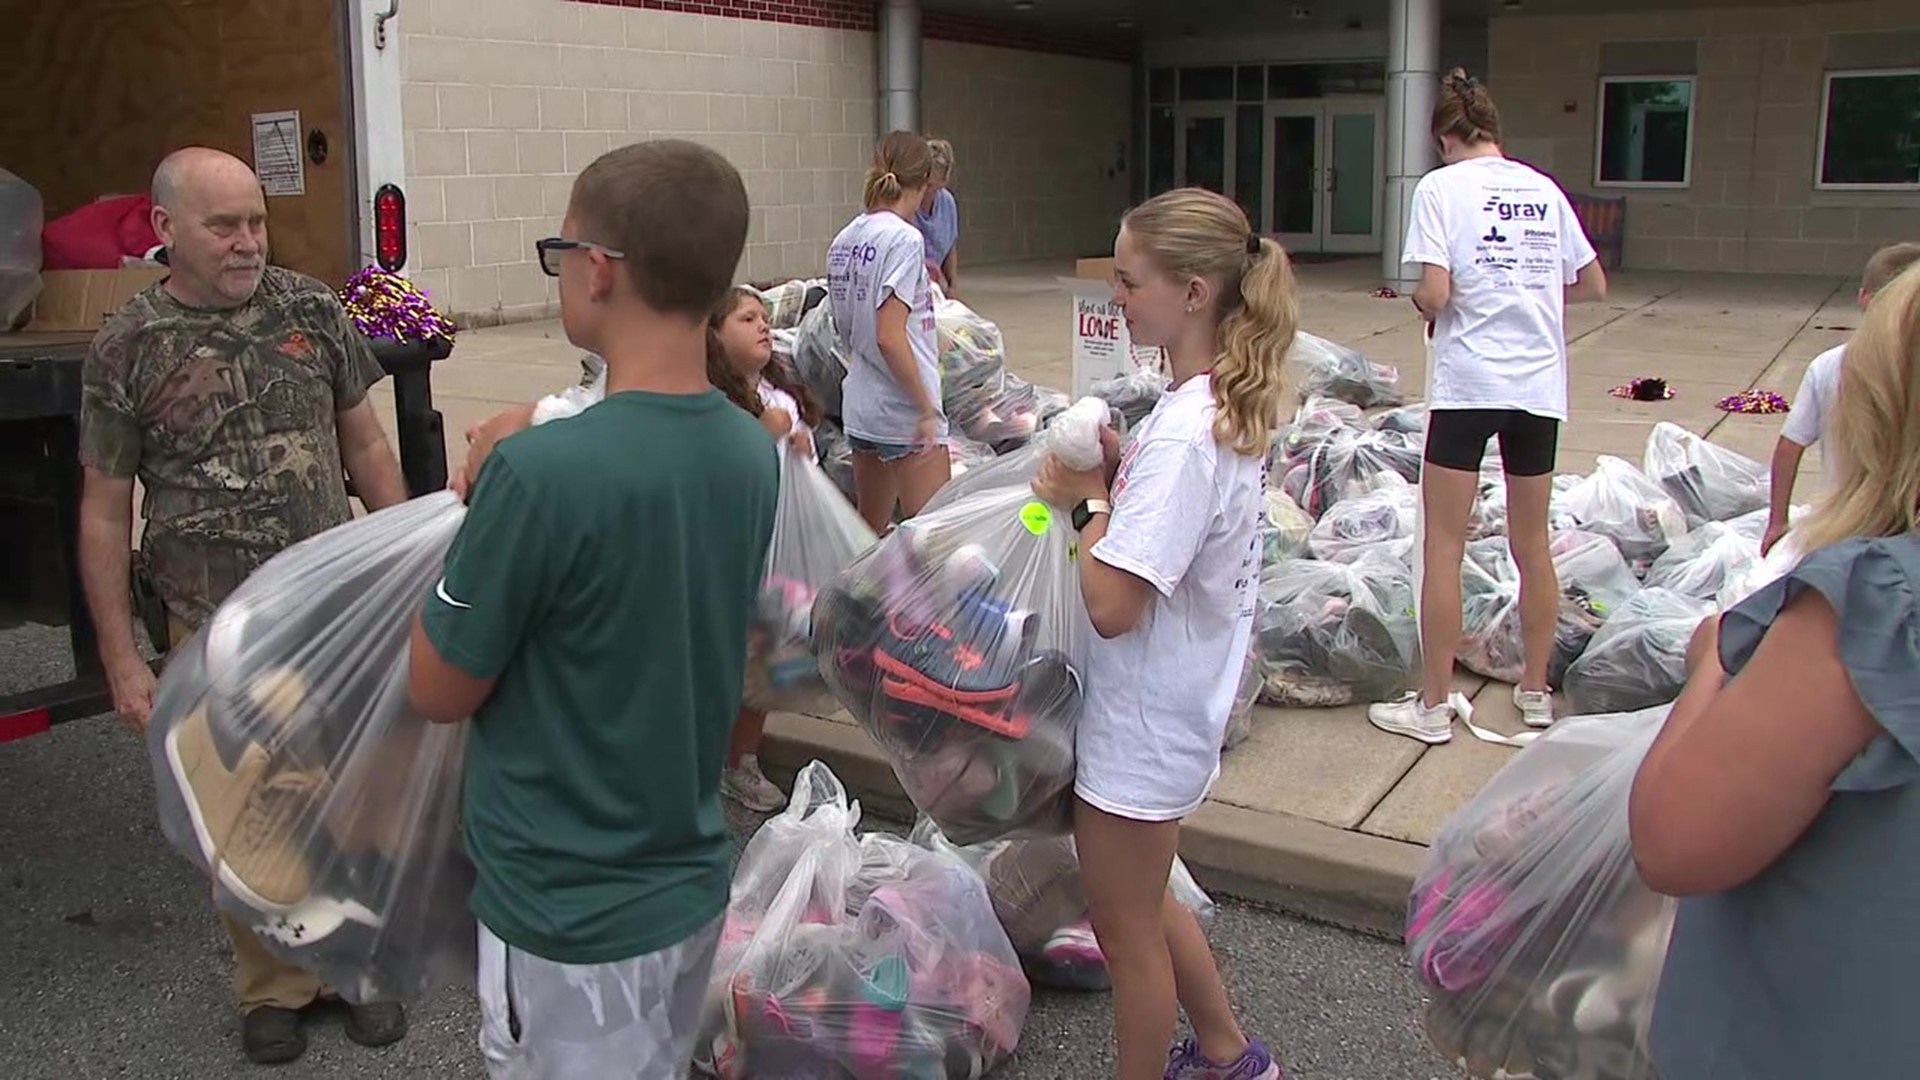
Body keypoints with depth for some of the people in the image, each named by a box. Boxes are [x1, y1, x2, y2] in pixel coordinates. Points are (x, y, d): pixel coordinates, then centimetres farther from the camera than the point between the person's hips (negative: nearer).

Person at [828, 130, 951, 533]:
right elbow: (889, 337, -21)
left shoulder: (844, 240, 7)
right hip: (903, 411, -8)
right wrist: (927, 409, -15)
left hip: (859, 405, 8)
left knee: (870, 531, 18)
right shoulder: (904, 239, -15)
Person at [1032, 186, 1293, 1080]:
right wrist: (1114, 475, -4)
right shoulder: (1225, 403, 1)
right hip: (1169, 704, 10)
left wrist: (1087, 502, -16)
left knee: (1127, 929, 11)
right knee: (1141, 904, 27)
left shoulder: (1183, 432, -28)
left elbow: (1113, 606, -30)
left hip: (1142, 723, -10)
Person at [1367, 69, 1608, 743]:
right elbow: (1593, 285, 16)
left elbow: (1434, 294, -15)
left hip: (1468, 382, -5)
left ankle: (1434, 704, 7)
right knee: (1532, 543, 16)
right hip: (1541, 383, 5)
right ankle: (1536, 690, 27)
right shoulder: (1545, 189, 10)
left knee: (1442, 546, 2)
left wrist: (1424, 305, 6)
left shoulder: (1442, 187, -5)